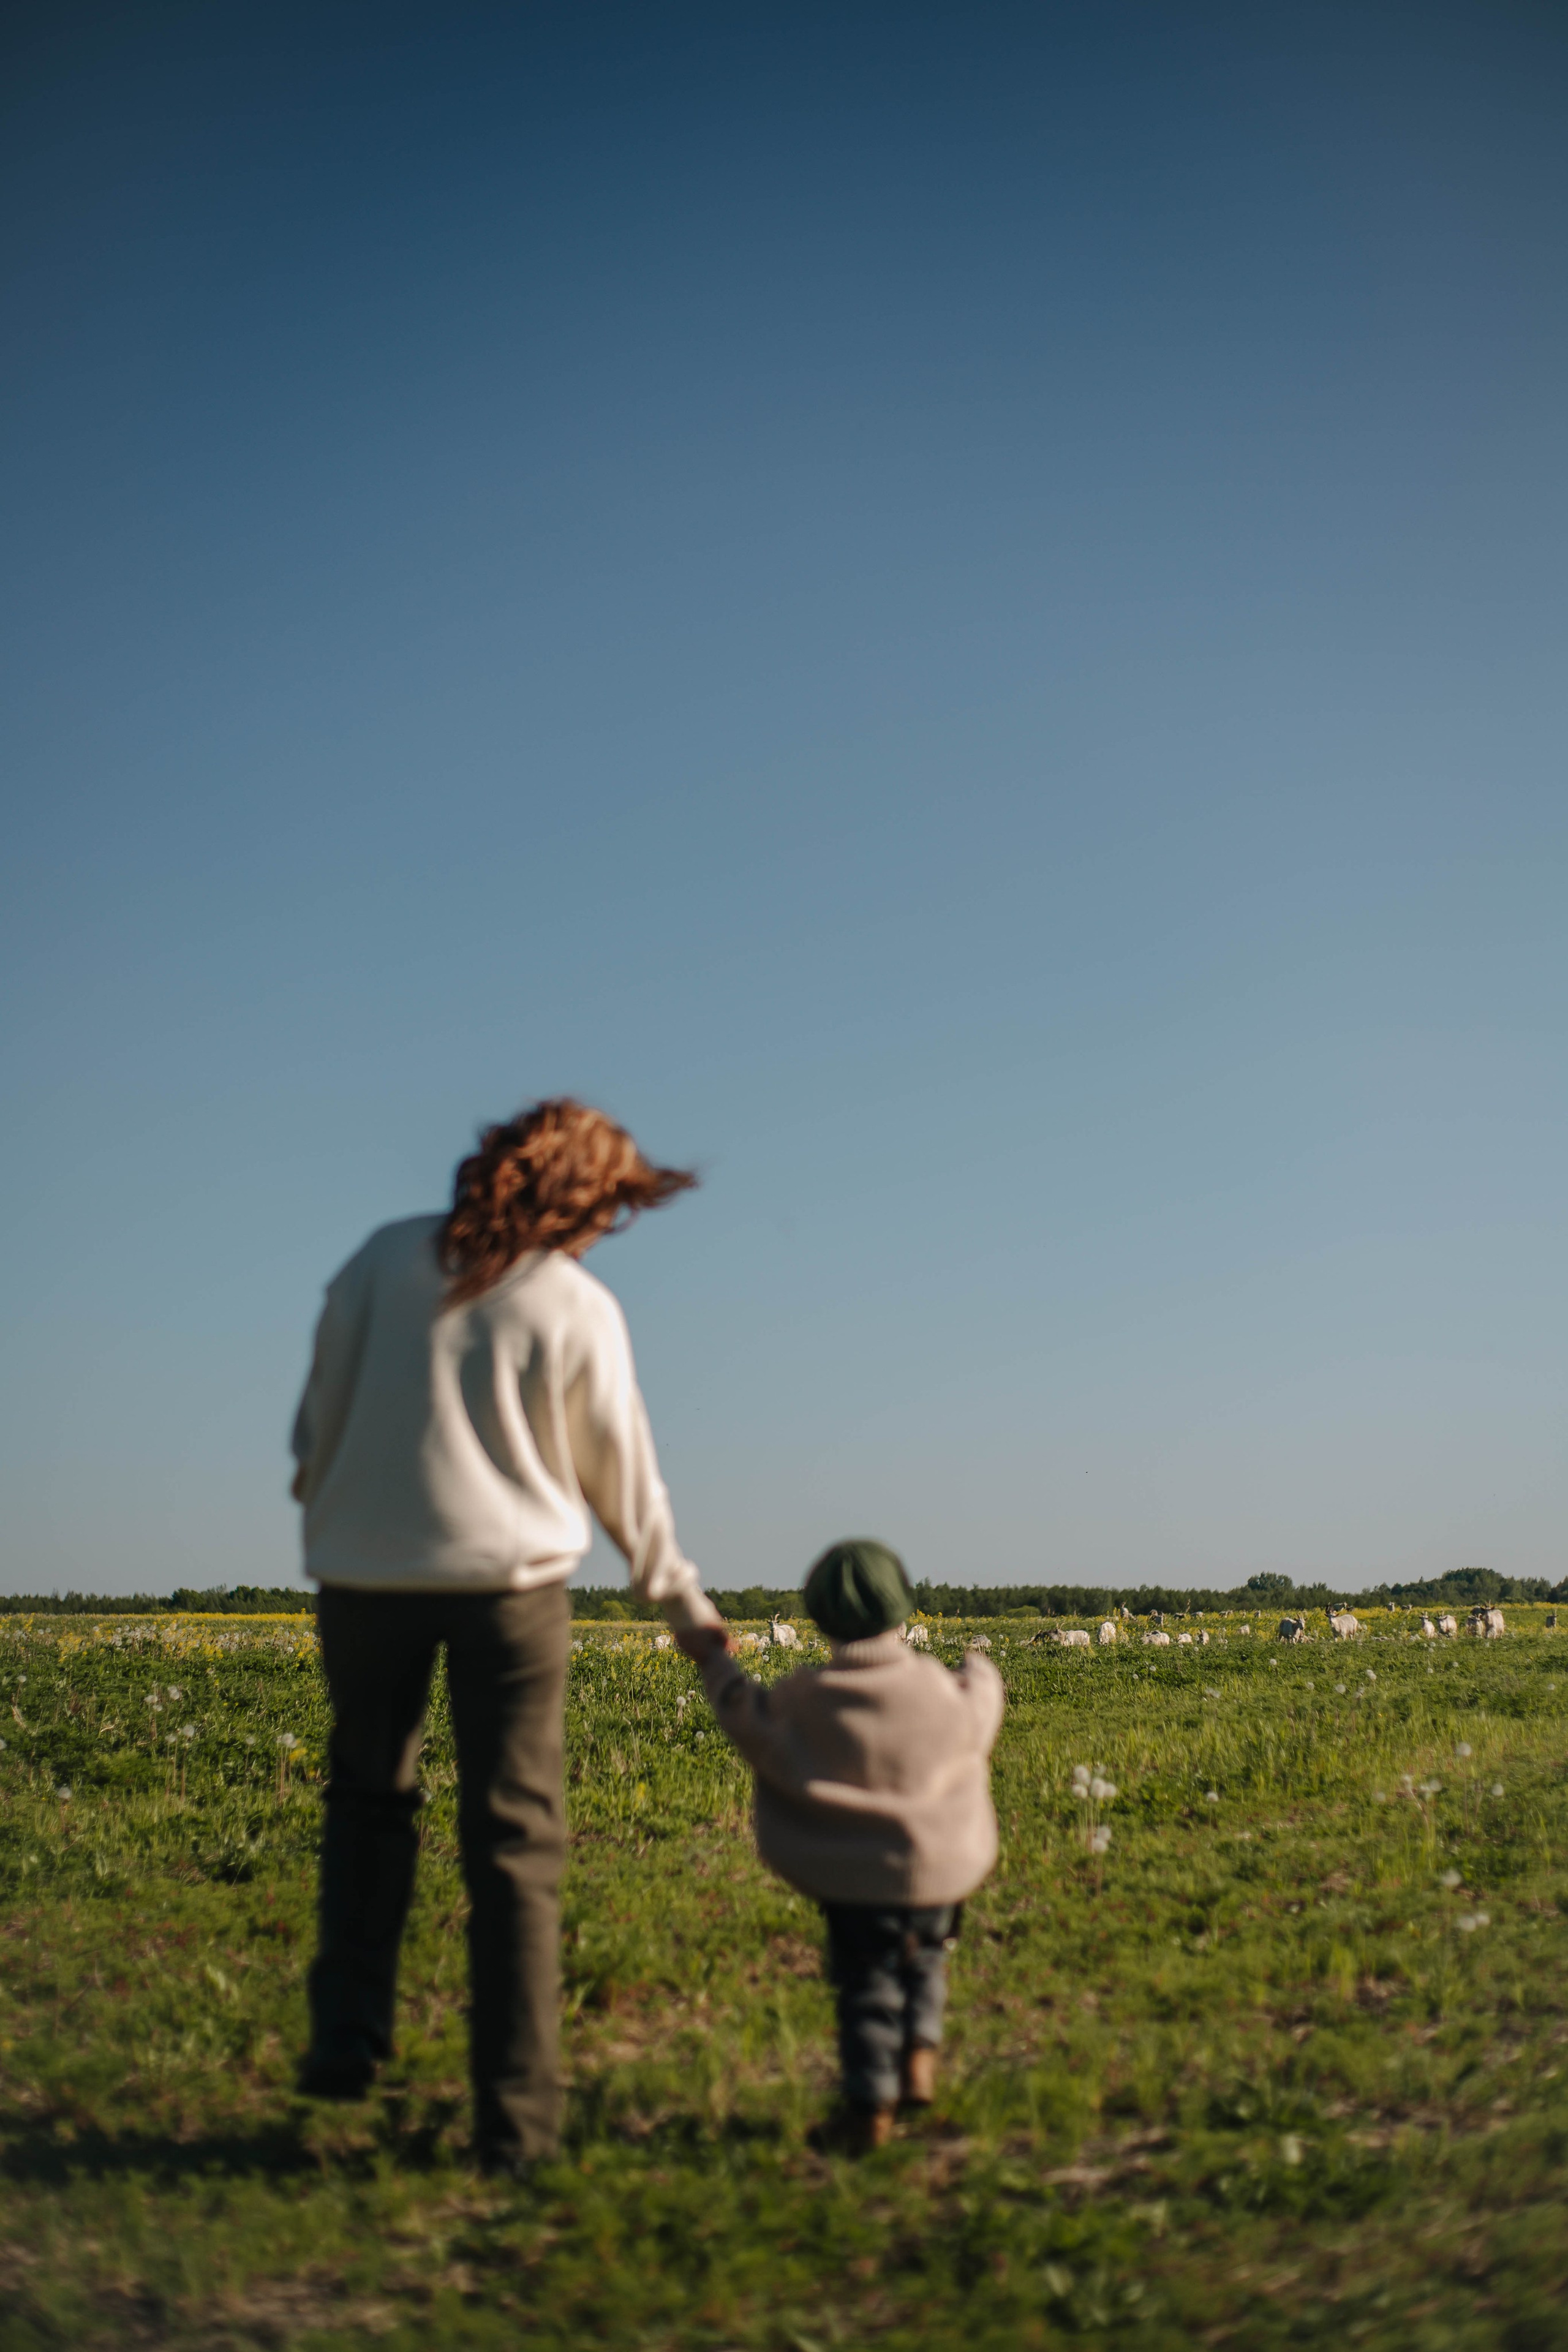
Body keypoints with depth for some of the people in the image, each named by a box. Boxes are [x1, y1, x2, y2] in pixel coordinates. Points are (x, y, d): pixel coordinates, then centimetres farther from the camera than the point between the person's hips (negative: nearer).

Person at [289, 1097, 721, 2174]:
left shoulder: (387, 1258, 0)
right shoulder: (580, 1310, -5)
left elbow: (323, 1407, 5)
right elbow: (623, 1477, 3)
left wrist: (322, 1497, 23)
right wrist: (684, 1600, 15)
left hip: (369, 1567, 2)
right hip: (507, 1576, -2)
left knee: (370, 1795, 23)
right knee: (514, 1843, 4)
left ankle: (350, 2033, 11)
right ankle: (516, 2118, 5)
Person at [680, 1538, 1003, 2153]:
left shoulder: (804, 1699, -15)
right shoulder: (941, 1691, -13)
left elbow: (752, 1722, 4)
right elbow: (977, 1717, 9)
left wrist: (717, 1662, 20)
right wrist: (980, 1674, 31)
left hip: (851, 1877, -1)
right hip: (933, 1870, 1)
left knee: (867, 1987, 11)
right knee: (924, 1964, 26)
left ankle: (870, 2106, 5)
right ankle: (919, 2057, 12)